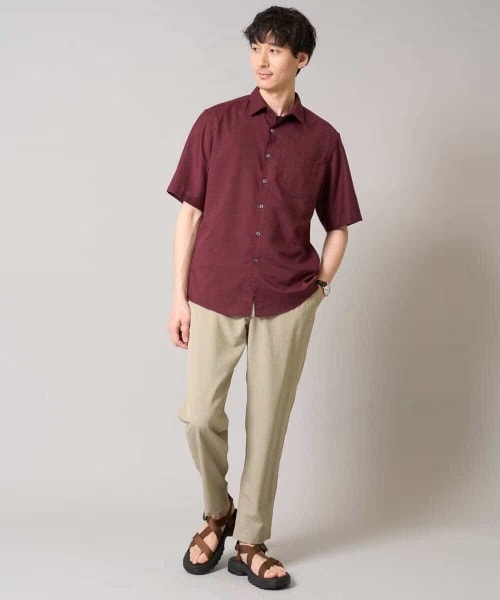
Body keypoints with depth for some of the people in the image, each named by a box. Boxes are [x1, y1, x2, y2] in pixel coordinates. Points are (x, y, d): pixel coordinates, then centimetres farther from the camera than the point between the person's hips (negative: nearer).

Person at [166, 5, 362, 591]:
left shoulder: (323, 139, 4)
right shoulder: (217, 122, 2)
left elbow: (338, 226, 12)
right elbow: (190, 212, 2)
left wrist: (318, 289, 2)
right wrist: (179, 296, -1)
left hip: (287, 304, 0)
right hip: (215, 296, 0)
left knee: (267, 424, 6)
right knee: (200, 415, -2)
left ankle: (250, 542, 21)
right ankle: (217, 512, 27)